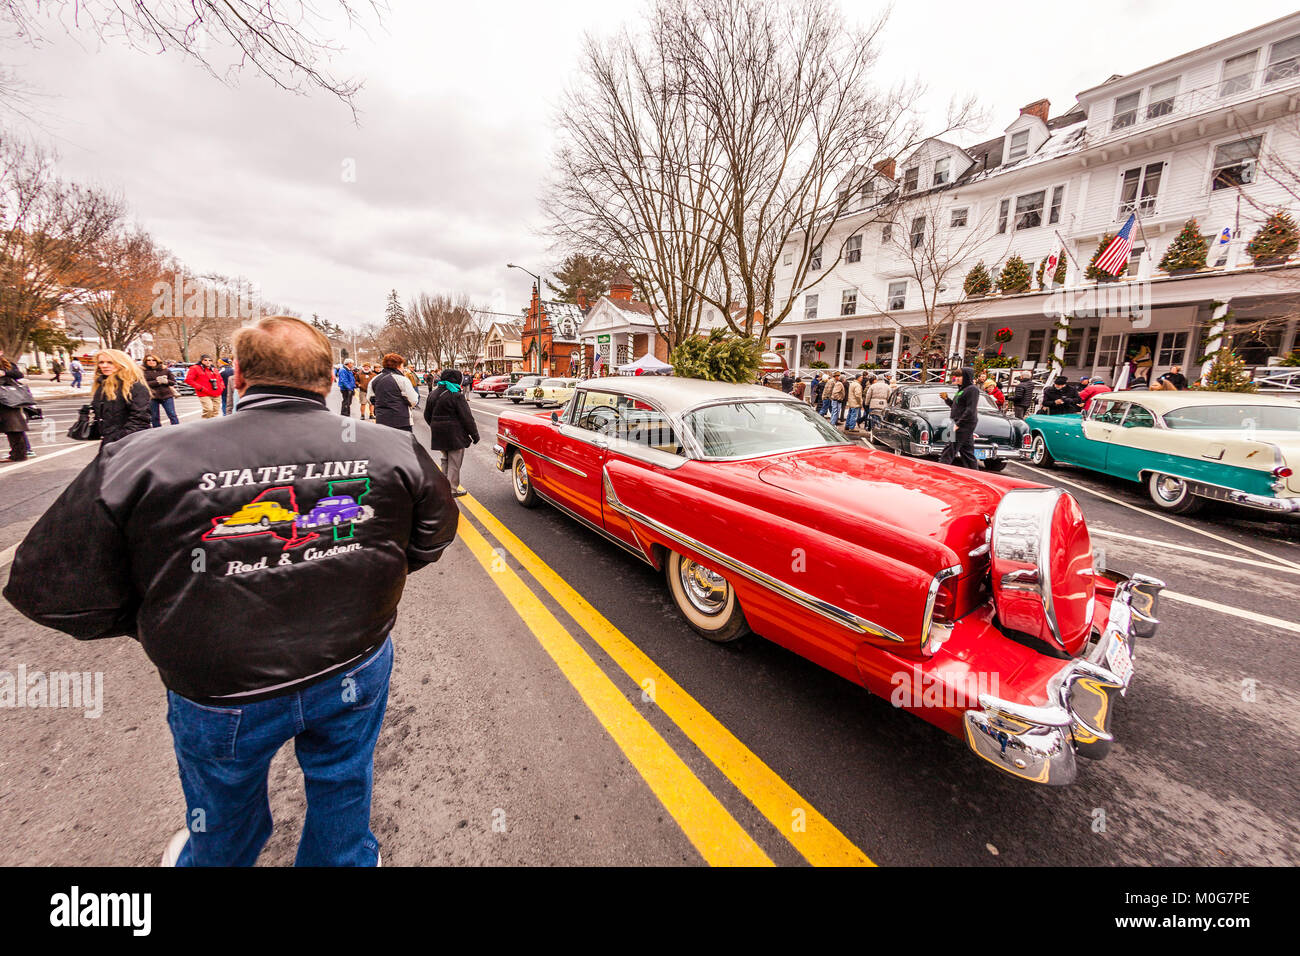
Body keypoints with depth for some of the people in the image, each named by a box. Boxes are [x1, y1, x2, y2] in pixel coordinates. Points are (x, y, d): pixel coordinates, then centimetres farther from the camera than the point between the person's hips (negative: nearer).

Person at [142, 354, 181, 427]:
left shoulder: (165, 369, 9)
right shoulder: (144, 372, 2)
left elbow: (173, 381, 8)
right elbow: (145, 383, -10)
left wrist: (166, 381, -12)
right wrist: (157, 382, -18)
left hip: (167, 395, 0)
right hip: (153, 397, 0)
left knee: (172, 415, -2)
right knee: (154, 418, 7)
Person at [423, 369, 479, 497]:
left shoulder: (433, 394, 9)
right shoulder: (456, 395, -15)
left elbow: (427, 415, 16)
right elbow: (466, 417, -15)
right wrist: (474, 434, -8)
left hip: (438, 434, 7)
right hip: (454, 434, -7)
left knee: (446, 459, 21)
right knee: (454, 462, 1)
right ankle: (453, 489, 4)